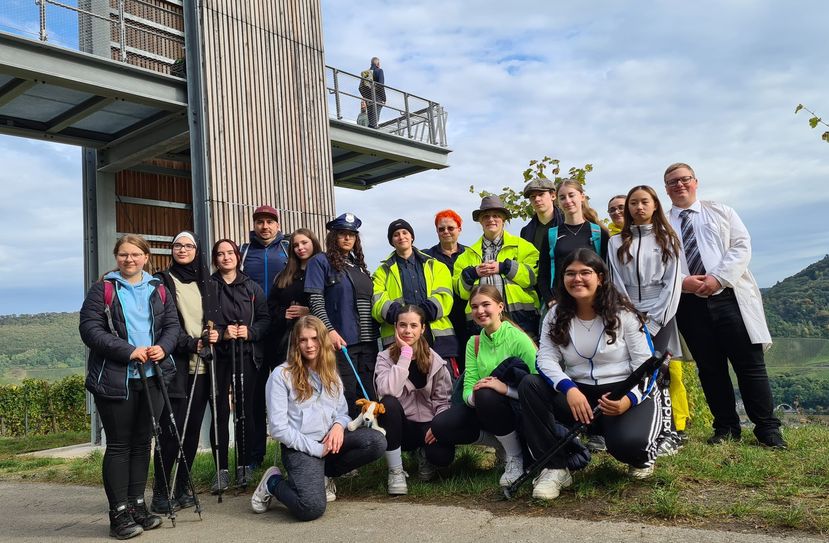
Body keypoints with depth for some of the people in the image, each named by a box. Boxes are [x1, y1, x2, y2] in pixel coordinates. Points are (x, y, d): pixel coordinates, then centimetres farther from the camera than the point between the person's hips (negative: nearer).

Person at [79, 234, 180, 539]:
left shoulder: (158, 290, 12)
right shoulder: (102, 289, -1)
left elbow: (172, 325, 10)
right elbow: (90, 329, -10)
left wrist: (163, 348, -12)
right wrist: (128, 351, -19)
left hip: (151, 378, 4)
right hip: (114, 379, -4)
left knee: (142, 443, 10)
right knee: (119, 445, 0)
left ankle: (137, 505, 21)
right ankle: (119, 513, 8)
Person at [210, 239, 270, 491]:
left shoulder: (252, 287, 11)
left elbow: (265, 318, 8)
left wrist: (250, 331, -9)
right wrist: (221, 333, -14)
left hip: (247, 356, 2)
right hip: (219, 355, -1)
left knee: (246, 411, 4)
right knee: (220, 412, -1)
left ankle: (245, 465, 16)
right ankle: (221, 469, 7)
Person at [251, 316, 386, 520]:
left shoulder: (331, 374, 15)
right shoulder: (281, 375, -5)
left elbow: (342, 412, 17)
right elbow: (278, 427, -9)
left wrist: (339, 425, -8)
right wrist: (315, 448, -13)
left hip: (330, 441, 6)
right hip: (300, 448, -6)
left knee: (377, 442, -21)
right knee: (312, 508, -30)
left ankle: (323, 474, 3)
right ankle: (273, 482, 5)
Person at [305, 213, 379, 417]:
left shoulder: (359, 264, 18)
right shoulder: (321, 261, 0)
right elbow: (316, 301, -8)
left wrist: (375, 333, 14)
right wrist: (330, 331, -19)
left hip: (368, 340, 6)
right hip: (341, 340, -6)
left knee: (370, 397, 7)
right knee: (347, 396, -4)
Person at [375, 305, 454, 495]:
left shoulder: (434, 360, 0)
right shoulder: (385, 358, -5)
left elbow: (443, 400, 0)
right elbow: (388, 390, -25)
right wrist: (406, 353, -23)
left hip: (427, 426, 1)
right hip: (399, 426, 0)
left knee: (443, 456, -30)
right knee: (388, 403, -33)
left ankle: (424, 454, 12)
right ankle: (395, 471, -17)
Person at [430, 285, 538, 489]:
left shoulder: (518, 338, -13)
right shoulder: (474, 343, 3)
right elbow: (468, 389, -4)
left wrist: (506, 388, -34)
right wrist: (473, 396, -27)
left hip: (519, 410, -5)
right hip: (485, 410, 5)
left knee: (486, 395, -36)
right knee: (440, 426, -18)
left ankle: (515, 458, -12)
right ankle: (499, 441, 5)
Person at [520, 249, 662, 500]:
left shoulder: (623, 314, -6)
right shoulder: (556, 316, 3)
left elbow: (646, 366, -8)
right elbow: (546, 358, -8)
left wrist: (629, 399, -28)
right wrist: (569, 389, -28)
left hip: (625, 394, -3)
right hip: (577, 394, 4)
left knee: (628, 442, -35)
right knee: (529, 385, -22)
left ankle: (643, 457, 8)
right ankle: (554, 469, -19)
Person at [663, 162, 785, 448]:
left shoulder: (720, 212, 11)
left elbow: (742, 246, 0)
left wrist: (718, 278, -13)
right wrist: (682, 282, -14)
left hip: (729, 297, -1)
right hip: (689, 303, 1)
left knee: (750, 363, -1)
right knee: (709, 368, 6)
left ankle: (767, 428, 8)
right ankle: (726, 427, 17)